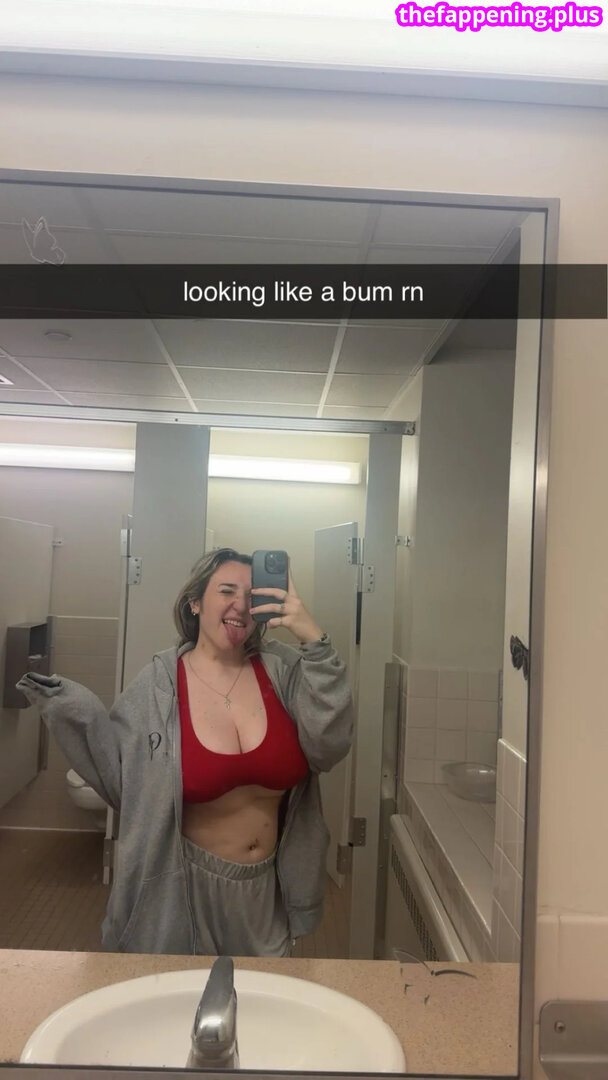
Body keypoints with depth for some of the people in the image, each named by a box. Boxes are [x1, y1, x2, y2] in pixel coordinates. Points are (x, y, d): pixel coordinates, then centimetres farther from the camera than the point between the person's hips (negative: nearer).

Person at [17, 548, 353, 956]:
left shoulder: (282, 669, -10)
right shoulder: (156, 686, -11)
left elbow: (329, 747, -21)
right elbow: (126, 782, -9)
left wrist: (316, 642, -28)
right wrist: (78, 713, -18)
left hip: (269, 885, 2)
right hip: (189, 886, -1)